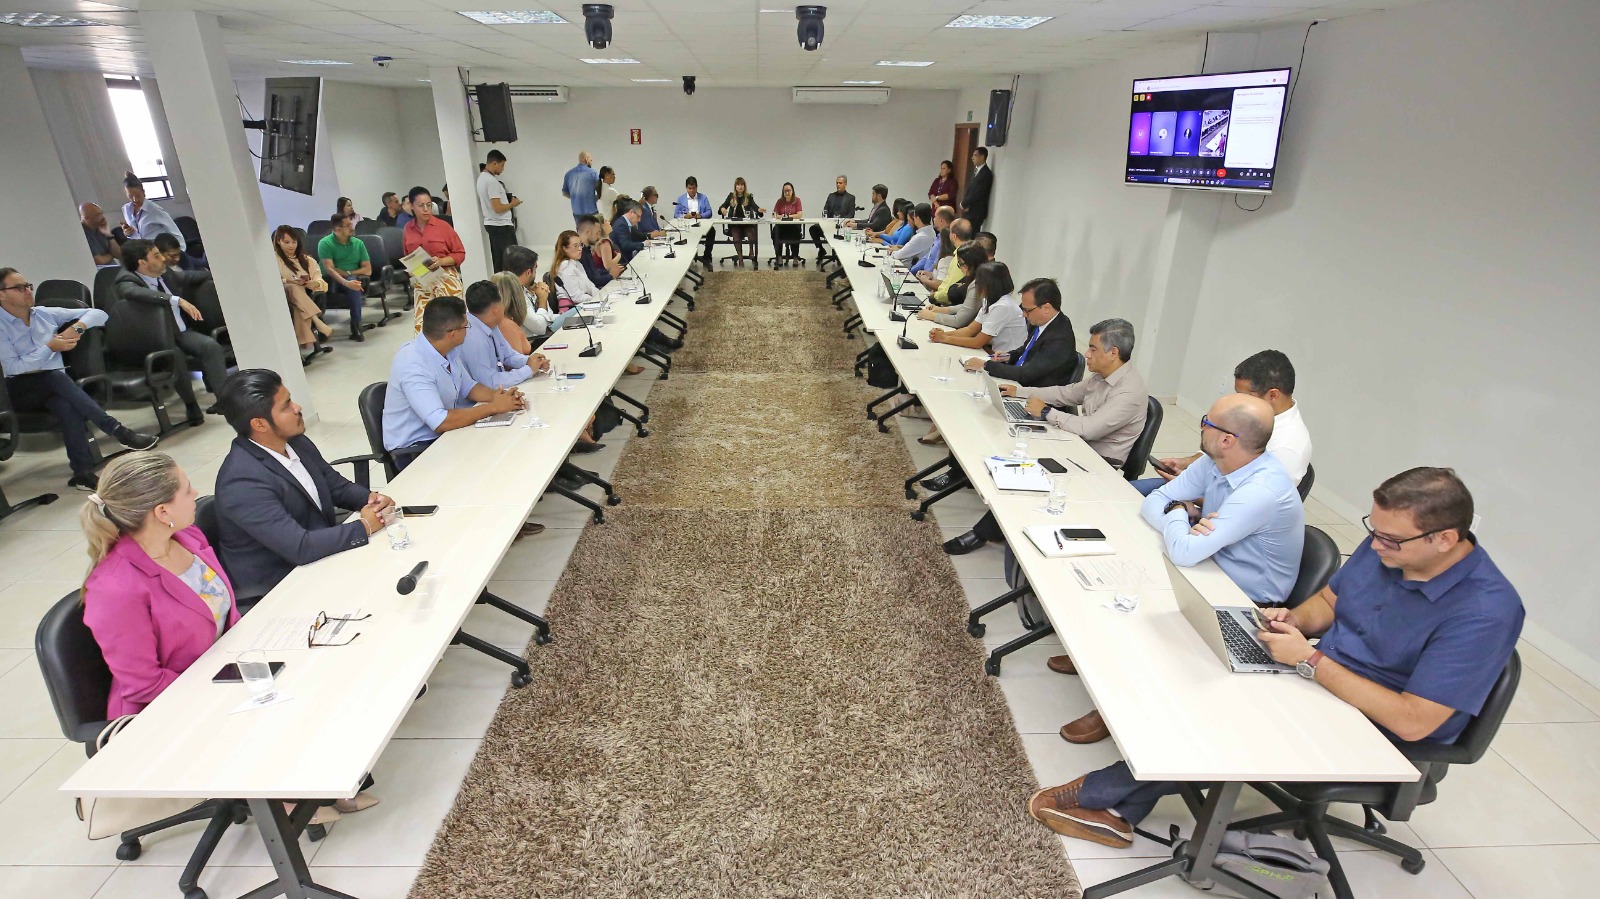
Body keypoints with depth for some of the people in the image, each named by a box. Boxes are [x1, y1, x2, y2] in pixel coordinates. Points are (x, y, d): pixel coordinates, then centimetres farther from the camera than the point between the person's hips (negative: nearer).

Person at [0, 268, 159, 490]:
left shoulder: (45, 313, 12)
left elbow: (98, 314, 11)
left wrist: (78, 328, -7)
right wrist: (50, 347, -14)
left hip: (53, 388, 3)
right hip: (19, 391, -3)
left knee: (67, 404, -33)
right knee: (56, 377, -36)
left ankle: (83, 471, -41)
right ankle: (117, 430, -40)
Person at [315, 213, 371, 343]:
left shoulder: (358, 243, 9)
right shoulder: (325, 243, -3)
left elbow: (368, 270, 5)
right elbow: (329, 269, -16)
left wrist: (348, 273, -12)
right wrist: (346, 282, -32)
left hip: (354, 279, 3)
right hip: (331, 281, -3)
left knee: (355, 284, -34)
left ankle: (356, 327, -32)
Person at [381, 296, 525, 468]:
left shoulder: (448, 350, -3)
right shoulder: (413, 365, -27)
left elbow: (467, 387, 10)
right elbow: (440, 422, -32)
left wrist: (497, 396, -10)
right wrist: (494, 407, -26)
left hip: (443, 434, 8)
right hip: (414, 449, -8)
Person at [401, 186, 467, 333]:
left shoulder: (442, 225, -3)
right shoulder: (408, 229, 8)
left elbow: (460, 253, 0)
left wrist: (441, 261, -15)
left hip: (446, 279, -3)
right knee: (422, 324, -5)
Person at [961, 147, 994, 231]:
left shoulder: (986, 174, -14)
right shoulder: (976, 170, 13)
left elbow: (977, 193, -19)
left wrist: (964, 204, -9)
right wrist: (964, 203, -4)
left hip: (976, 212, -8)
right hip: (968, 210, 8)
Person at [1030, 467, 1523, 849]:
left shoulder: (1486, 611, -27)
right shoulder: (1384, 544, -4)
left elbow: (1413, 721, -28)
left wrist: (1310, 660, -28)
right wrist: (1292, 619, -10)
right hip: (1318, 682, 7)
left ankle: (1094, 792, 0)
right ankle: (1120, 811, -4)